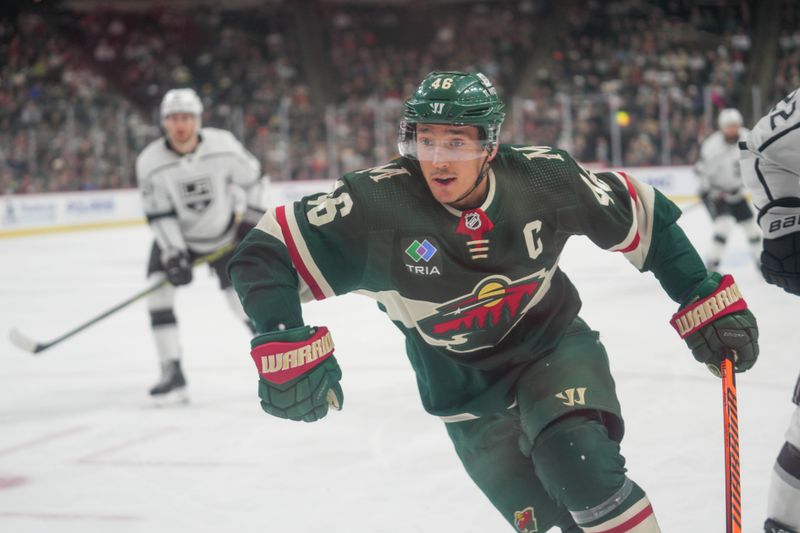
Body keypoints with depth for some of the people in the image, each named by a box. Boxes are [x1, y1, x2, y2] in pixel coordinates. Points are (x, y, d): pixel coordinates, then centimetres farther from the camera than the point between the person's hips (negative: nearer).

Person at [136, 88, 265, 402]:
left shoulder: (223, 145, -22)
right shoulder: (150, 162, -22)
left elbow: (250, 176, -3)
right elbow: (159, 215, -18)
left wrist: (252, 214, -1)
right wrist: (173, 254, -24)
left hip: (224, 234, 0)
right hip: (176, 237, 0)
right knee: (159, 288, -21)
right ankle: (172, 374, -16)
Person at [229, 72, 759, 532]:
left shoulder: (544, 179, -19)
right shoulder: (378, 203, -25)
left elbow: (645, 218, -5)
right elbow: (266, 255, -24)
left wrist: (706, 301, -6)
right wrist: (287, 351, -34)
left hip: (555, 345, -1)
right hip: (468, 388, 1)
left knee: (579, 463, -27)